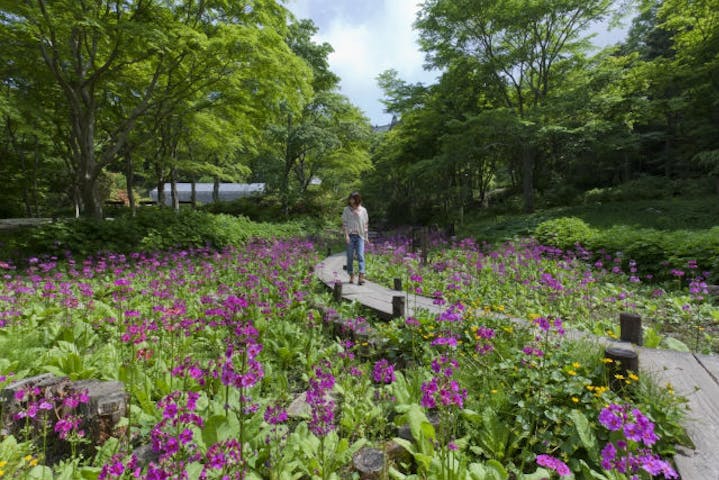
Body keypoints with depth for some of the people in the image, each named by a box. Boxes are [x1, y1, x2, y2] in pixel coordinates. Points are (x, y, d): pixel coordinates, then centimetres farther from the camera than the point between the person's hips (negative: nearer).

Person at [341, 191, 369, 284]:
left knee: (360, 256, -12)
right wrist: (346, 235, -9)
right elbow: (344, 223, 1)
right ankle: (351, 276, 15)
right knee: (350, 257, 4)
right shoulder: (347, 210, 4)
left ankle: (361, 277, -18)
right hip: (350, 236, 0)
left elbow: (366, 224, 11)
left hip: (360, 236, 0)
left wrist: (366, 236, 9)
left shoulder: (363, 210, 7)